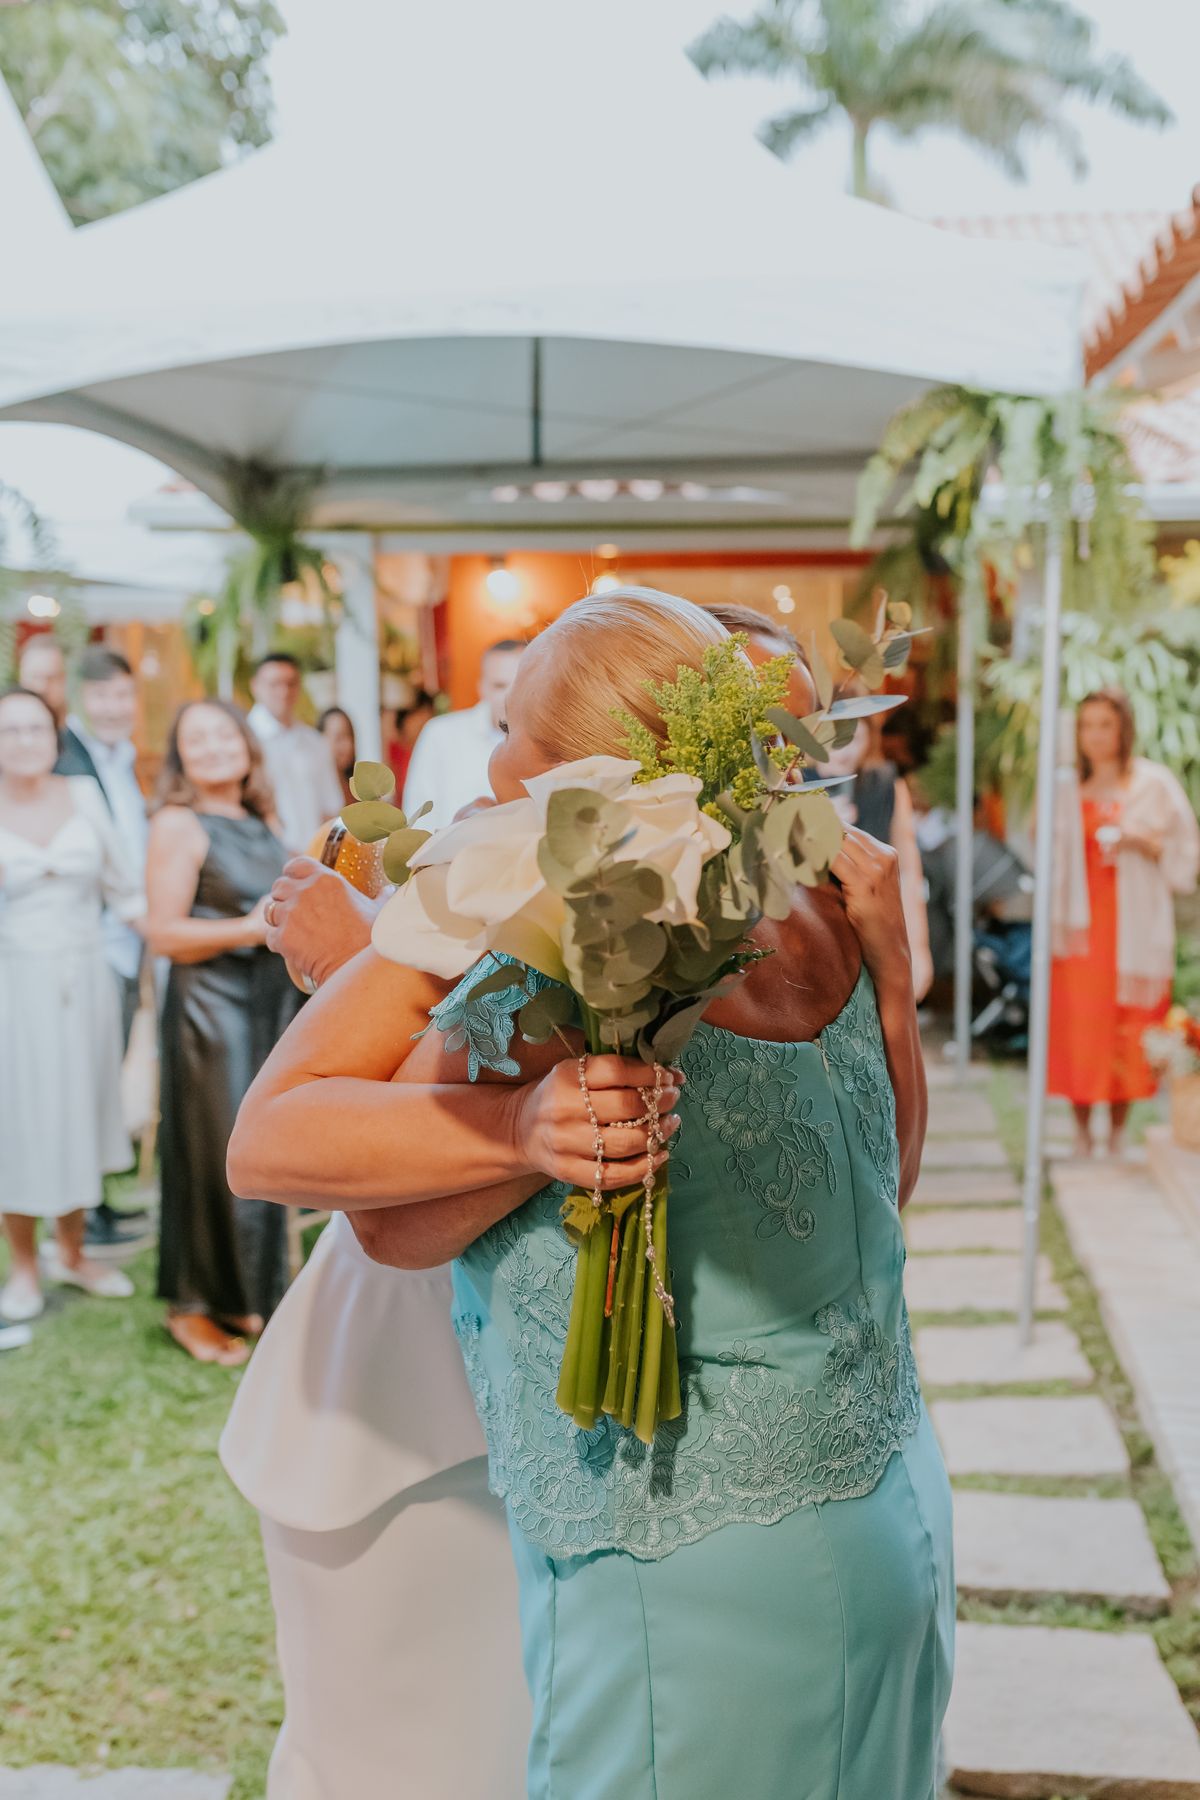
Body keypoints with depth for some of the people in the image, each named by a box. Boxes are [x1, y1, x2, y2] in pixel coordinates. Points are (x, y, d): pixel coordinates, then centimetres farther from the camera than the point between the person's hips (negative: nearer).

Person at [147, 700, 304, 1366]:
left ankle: (246, 1293, 24)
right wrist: (249, 928, -23)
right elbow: (165, 934, -15)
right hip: (211, 1004, -7)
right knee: (215, 1154, -1)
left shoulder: (263, 820, 13)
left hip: (274, 1001, 7)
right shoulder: (178, 824, -9)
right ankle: (192, 1305, 13)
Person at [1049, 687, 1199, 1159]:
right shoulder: (1066, 787, 10)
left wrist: (1144, 842, -14)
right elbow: (1052, 858, 14)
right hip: (1081, 925, 2)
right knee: (1077, 1027, -2)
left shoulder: (1153, 784, 2)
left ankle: (1117, 1132, 11)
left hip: (1133, 922, -2)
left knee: (1127, 1029, 0)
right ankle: (1082, 1133, 8)